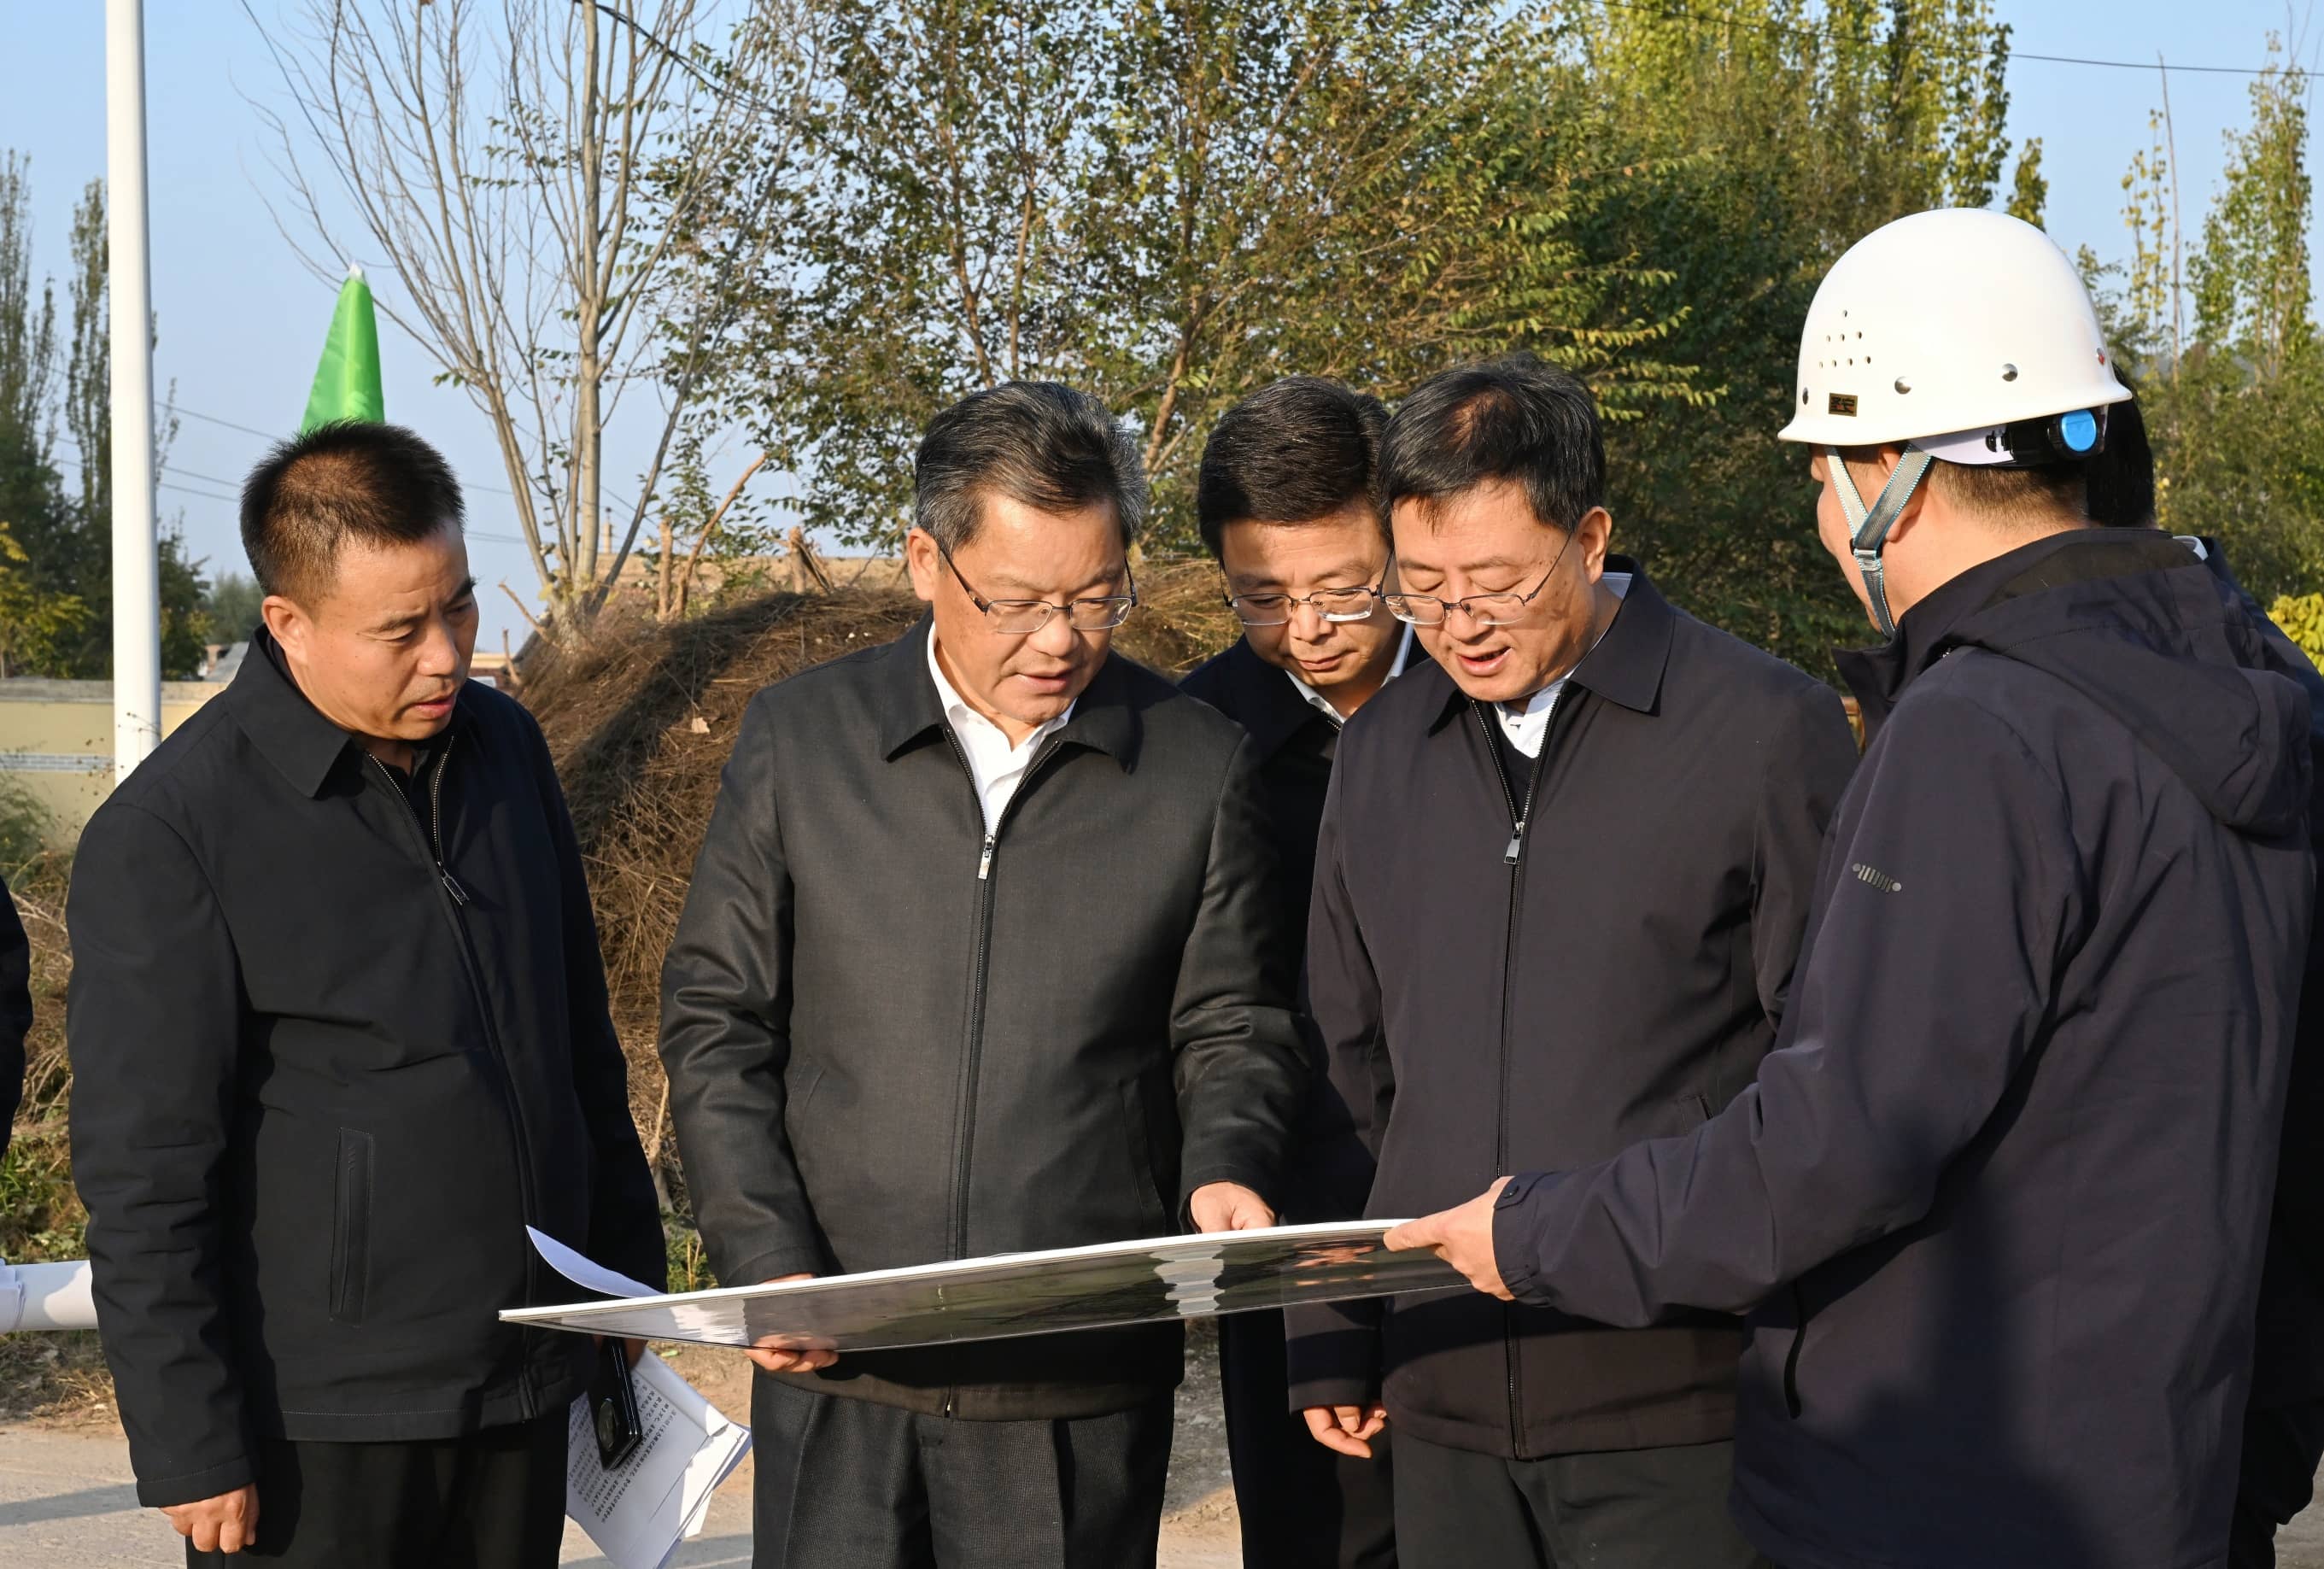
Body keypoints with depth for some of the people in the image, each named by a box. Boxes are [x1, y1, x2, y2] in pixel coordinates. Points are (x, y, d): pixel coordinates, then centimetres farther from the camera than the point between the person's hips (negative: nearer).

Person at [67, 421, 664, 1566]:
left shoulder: (502, 745, 8)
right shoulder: (168, 836, -13)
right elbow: (144, 1180, -13)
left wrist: (626, 1272, 20)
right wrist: (191, 1451, -14)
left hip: (523, 1392, 6)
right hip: (320, 1420, -6)